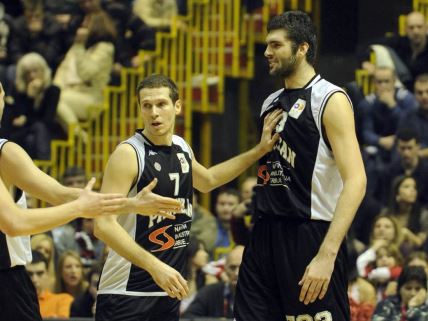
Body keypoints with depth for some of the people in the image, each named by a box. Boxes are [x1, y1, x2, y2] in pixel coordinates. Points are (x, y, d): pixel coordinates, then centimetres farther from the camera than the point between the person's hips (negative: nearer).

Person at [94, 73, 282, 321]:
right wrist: (154, 266, -29)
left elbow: (208, 181, 33)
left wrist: (259, 151, 30)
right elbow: (104, 225, -22)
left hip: (168, 291, 7)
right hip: (126, 292, -7)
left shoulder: (182, 149, 9)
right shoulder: (129, 154, -14)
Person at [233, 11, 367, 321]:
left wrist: (326, 255, -25)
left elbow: (355, 181, -17)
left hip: (310, 234, -8)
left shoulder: (330, 100, -9)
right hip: (266, 233, 8)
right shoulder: (271, 103, 15)